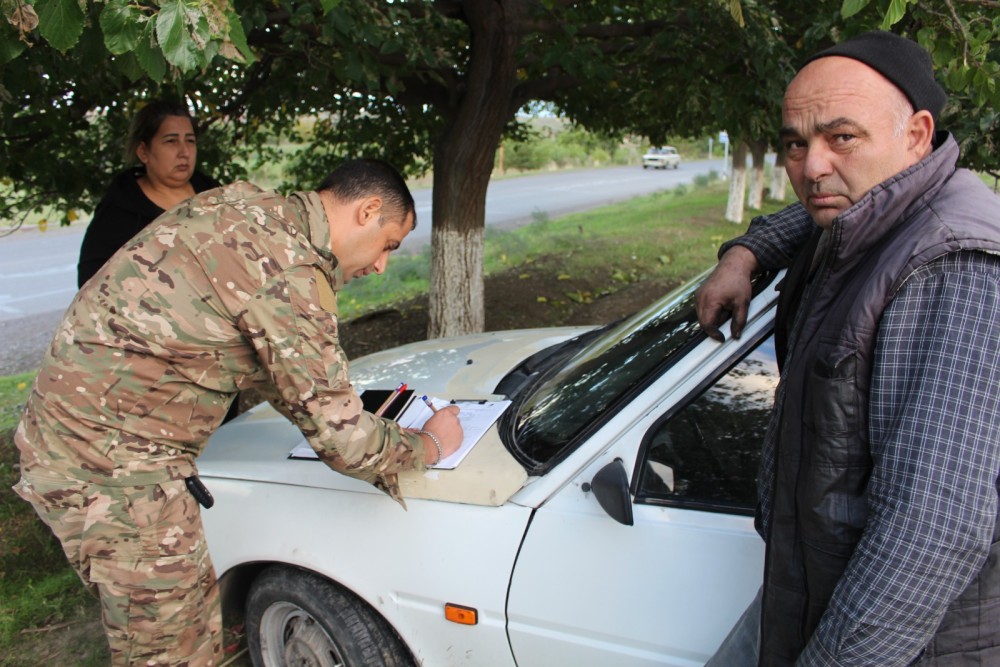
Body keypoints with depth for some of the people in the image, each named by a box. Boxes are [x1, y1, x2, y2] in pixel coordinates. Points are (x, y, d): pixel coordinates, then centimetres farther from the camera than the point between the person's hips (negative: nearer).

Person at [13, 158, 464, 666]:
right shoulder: (289, 271, -23)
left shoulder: (244, 206, 5)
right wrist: (428, 446, -2)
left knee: (194, 616, 22)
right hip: (110, 467, -9)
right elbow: (341, 438, -20)